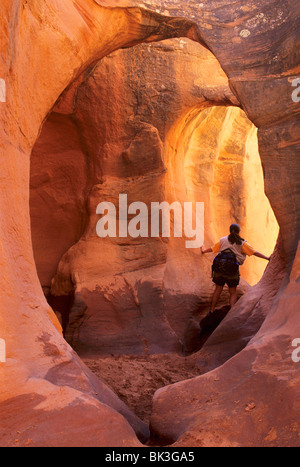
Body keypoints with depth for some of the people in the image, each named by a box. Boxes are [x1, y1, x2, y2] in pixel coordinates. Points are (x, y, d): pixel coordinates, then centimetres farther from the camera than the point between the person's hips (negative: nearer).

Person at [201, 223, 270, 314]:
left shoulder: (223, 240, 10)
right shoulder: (242, 243, 1)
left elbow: (212, 249, 21)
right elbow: (254, 252, -1)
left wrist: (204, 251, 40)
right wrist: (267, 258, 4)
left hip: (219, 268, 3)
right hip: (232, 270, -3)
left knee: (218, 290, 16)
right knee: (233, 292, 11)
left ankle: (212, 310, 22)